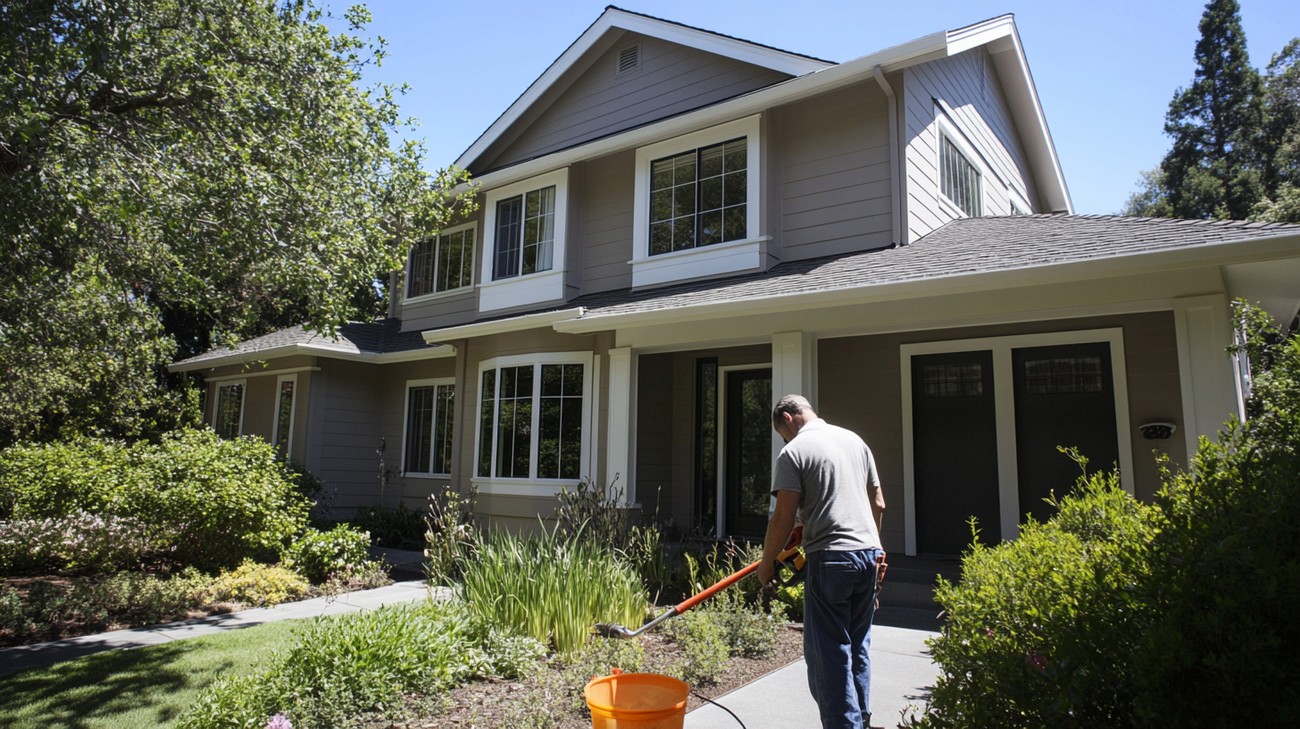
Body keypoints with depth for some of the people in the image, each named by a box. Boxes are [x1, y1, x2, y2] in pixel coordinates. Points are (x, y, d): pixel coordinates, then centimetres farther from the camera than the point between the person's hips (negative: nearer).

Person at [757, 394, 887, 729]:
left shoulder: (794, 451, -7)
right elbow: (879, 504, 18)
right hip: (869, 554, 8)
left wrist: (767, 562, 0)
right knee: (858, 648, 18)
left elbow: (784, 517, -11)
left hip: (830, 559, -7)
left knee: (828, 654, 1)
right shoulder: (855, 440, 14)